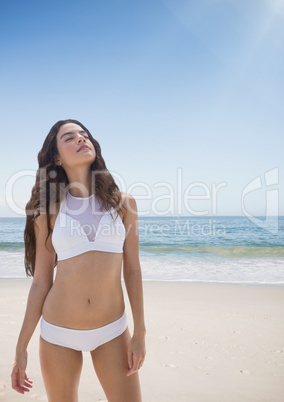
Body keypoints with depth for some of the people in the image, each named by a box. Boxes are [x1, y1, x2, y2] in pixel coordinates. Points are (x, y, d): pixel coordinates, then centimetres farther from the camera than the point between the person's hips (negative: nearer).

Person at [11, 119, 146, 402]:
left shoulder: (123, 203, -3)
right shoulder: (49, 209, -4)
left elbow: (132, 270, 0)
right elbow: (41, 280, 0)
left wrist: (139, 332, -2)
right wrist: (21, 346, 2)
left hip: (112, 331, 0)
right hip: (57, 332, 0)